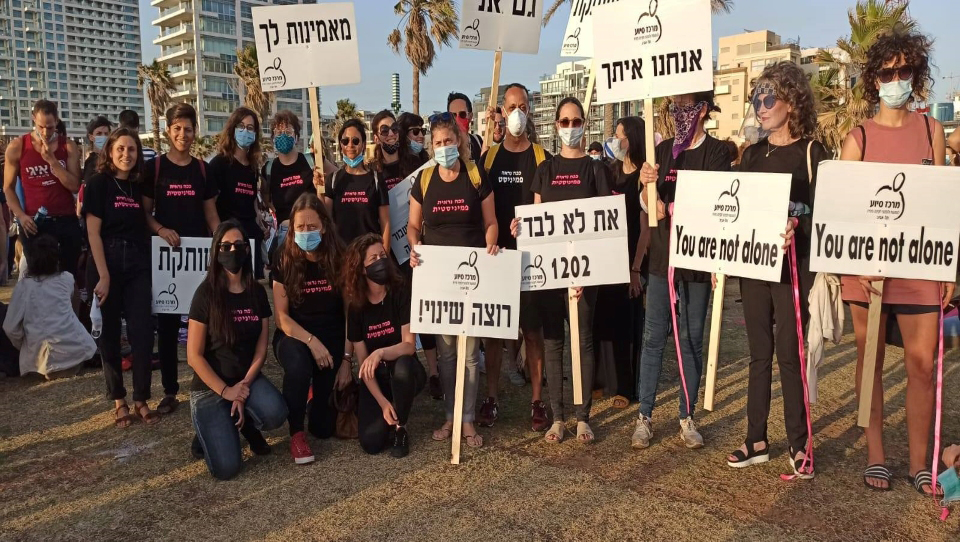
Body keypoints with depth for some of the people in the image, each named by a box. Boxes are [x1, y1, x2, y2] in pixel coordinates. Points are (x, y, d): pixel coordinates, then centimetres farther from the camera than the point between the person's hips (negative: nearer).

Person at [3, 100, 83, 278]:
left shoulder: (68, 146, 3)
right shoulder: (17, 147, -1)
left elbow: (75, 186, -6)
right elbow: (8, 188, 3)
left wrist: (51, 160, -15)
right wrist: (21, 215, -11)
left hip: (67, 221, 1)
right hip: (34, 223, -1)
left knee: (70, 275, 7)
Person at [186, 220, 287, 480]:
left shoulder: (257, 292, 1)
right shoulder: (206, 293, -11)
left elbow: (261, 349, 1)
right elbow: (194, 356, -11)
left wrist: (244, 385, -13)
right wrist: (225, 391, -15)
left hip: (248, 378, 4)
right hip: (210, 386, -3)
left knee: (275, 414, -31)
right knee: (226, 467, -19)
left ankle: (247, 425, 6)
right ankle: (211, 430, 15)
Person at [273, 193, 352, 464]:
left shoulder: (339, 259, -9)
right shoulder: (285, 260, -9)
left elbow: (350, 313, -5)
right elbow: (281, 316, -10)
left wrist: (346, 360, -9)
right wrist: (311, 341, -24)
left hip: (332, 339, 1)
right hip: (294, 336, -1)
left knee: (325, 428, -3)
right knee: (298, 366, -39)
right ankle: (296, 433, -12)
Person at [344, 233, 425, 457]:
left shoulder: (401, 294, -14)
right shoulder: (356, 306, -7)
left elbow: (409, 345, -19)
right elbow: (362, 361, -7)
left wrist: (380, 353, -40)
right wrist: (382, 402, -17)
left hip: (405, 374, -1)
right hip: (375, 379, 1)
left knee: (401, 365, -39)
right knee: (371, 442, -19)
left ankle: (400, 428, -13)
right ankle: (389, 416, 17)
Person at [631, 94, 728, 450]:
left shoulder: (716, 152, -3)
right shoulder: (663, 150, 9)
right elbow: (647, 205, 5)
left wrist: (671, 208, -10)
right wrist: (646, 185, -13)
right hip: (662, 256, 3)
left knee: (691, 339, 6)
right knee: (654, 337, 3)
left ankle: (687, 417, 18)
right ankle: (644, 416, 11)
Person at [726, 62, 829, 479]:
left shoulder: (811, 151, -2)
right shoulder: (752, 154, 13)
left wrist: (797, 228, -28)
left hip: (791, 266, -5)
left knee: (789, 355, -1)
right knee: (759, 354, 10)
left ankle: (799, 445, 13)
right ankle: (756, 440, 18)